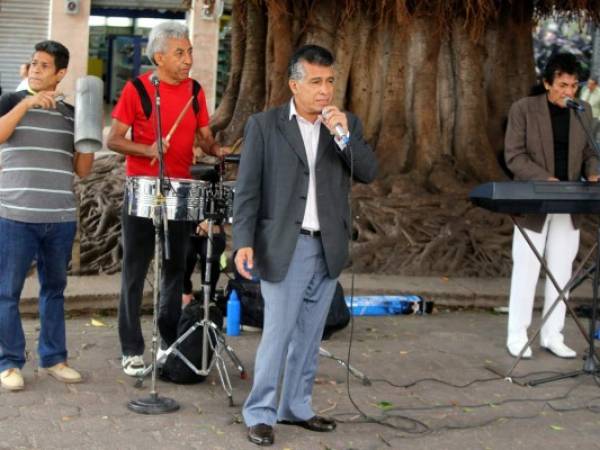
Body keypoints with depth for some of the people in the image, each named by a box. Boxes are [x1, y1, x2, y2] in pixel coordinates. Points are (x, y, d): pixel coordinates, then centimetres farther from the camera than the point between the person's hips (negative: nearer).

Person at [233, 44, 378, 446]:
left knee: (309, 335, 12)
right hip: (285, 247, -4)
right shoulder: (264, 125, -2)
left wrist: (344, 135, -17)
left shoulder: (347, 124, 7)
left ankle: (296, 407, 23)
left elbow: (369, 173, -4)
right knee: (278, 334, -4)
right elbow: (247, 189, -4)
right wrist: (244, 242, -12)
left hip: (328, 248, 4)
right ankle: (260, 413, 7)